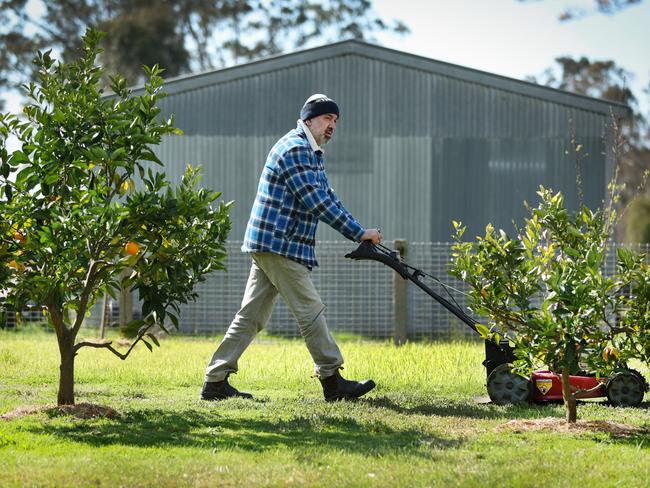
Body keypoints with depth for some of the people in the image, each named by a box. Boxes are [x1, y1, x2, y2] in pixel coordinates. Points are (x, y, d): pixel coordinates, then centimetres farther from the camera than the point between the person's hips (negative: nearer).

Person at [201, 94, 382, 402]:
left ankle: (215, 381, 7)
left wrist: (357, 234, 11)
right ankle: (332, 381, -2)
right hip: (279, 245, -10)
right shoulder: (295, 149, -13)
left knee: (252, 316, 8)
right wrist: (358, 233, -16)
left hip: (268, 246, 10)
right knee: (310, 310, -6)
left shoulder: (312, 153, 22)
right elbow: (317, 203, -19)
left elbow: (327, 197, 23)